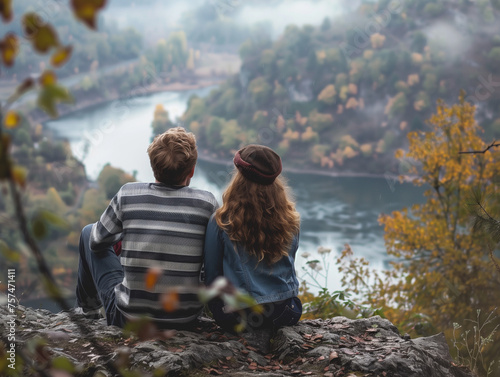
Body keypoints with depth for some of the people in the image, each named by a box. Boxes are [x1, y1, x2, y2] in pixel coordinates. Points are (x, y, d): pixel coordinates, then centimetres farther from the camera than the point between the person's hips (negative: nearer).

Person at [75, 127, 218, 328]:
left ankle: (87, 306, 46)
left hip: (129, 318, -1)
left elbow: (97, 242, 4)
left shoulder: (127, 195, -11)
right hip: (187, 318, 2)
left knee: (89, 233, 21)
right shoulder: (206, 202, -9)